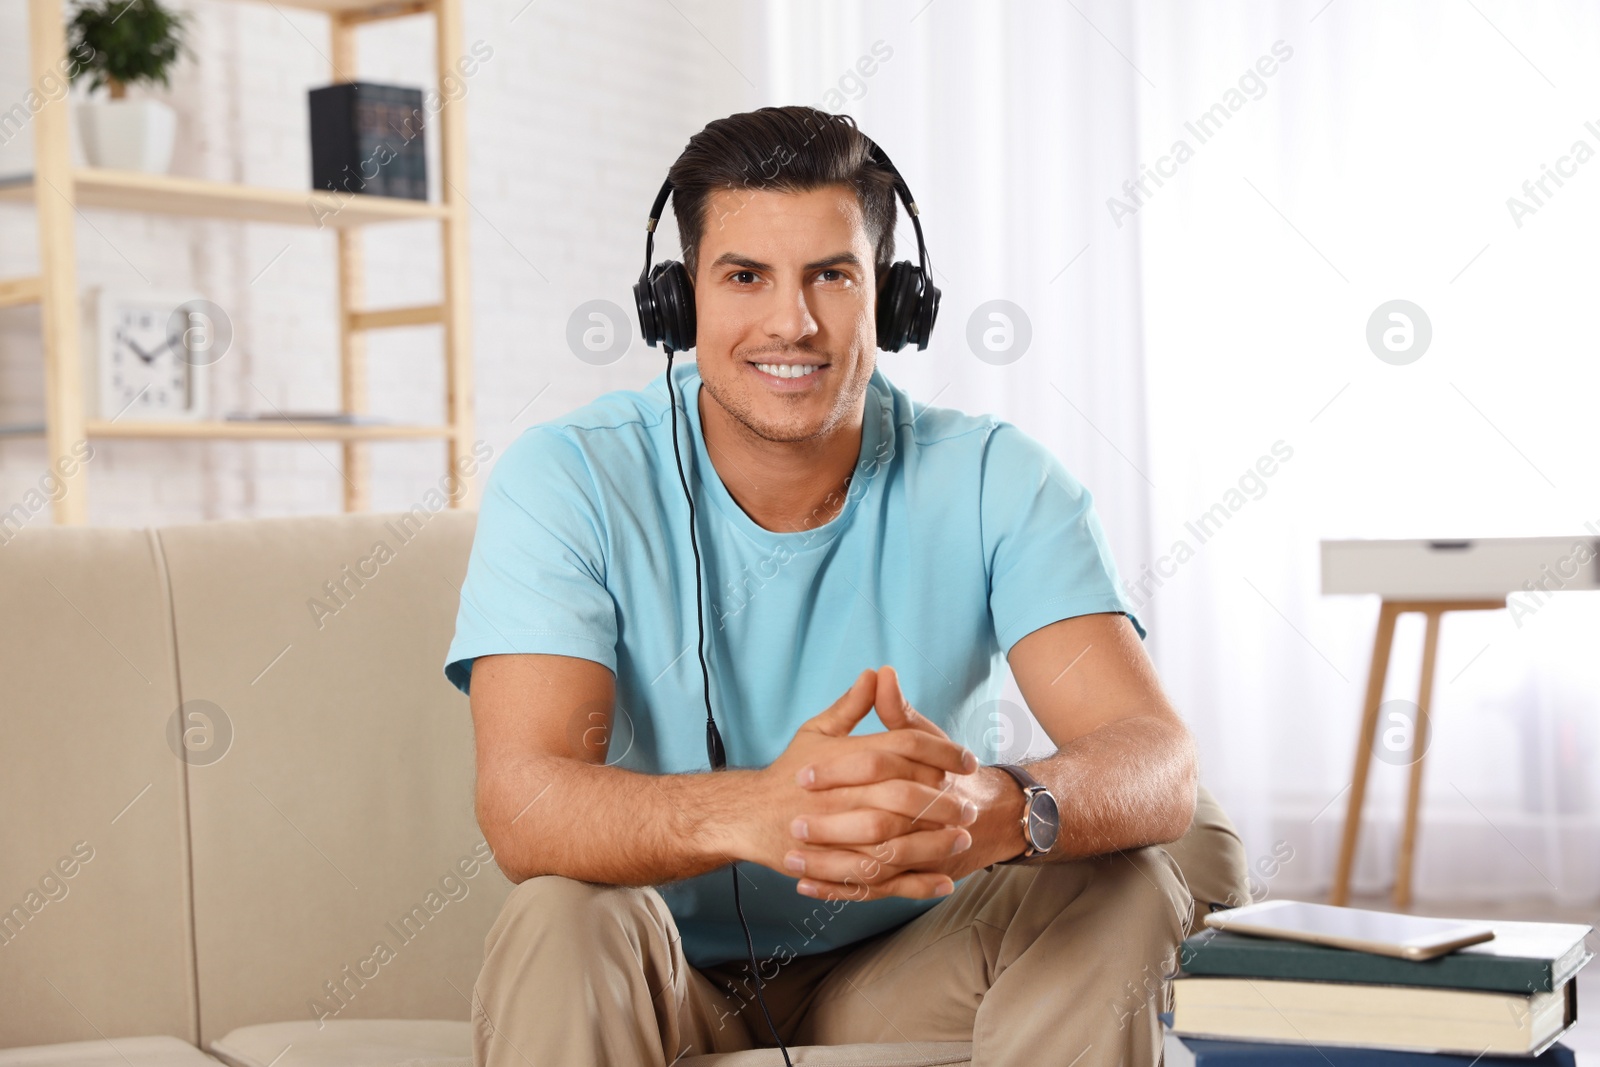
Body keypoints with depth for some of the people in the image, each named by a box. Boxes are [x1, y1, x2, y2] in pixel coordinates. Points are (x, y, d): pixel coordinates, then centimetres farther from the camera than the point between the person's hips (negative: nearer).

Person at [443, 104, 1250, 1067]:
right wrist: (750, 810, -49)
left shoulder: (995, 483, -10)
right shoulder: (570, 483, -14)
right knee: (564, 921, -33)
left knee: (1131, 872, -23)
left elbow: (1158, 760, -23)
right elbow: (521, 803, -27)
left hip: (909, 980, 2)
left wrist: (999, 809, -48)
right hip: (669, 985, -2)